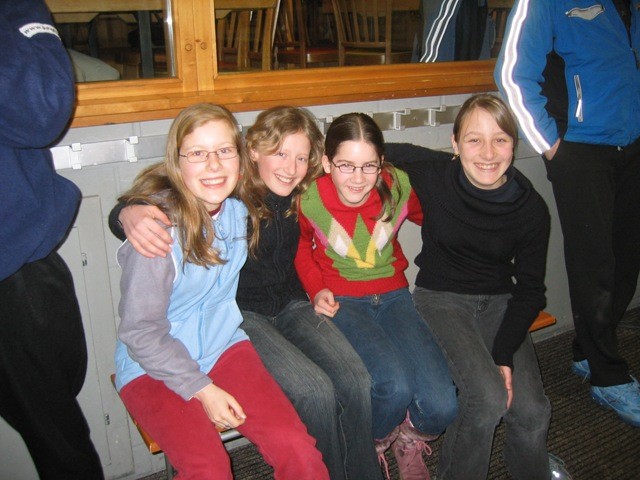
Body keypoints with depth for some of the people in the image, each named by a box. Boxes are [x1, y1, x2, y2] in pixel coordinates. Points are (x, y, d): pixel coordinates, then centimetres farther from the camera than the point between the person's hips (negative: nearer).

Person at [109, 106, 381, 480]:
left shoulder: (299, 195, -1)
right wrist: (129, 215, -45)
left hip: (291, 305, 6)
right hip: (240, 315, -5)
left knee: (357, 383, -15)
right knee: (316, 393, -24)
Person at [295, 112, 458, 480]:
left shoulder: (398, 187, -10)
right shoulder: (309, 199, -14)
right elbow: (301, 248, 8)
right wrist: (317, 289, -7)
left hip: (393, 294, 2)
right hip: (342, 301, -2)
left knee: (441, 406, -18)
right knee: (395, 385, -29)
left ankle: (409, 440, 21)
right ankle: (374, 447, 8)